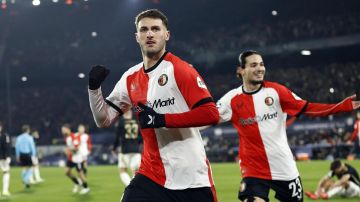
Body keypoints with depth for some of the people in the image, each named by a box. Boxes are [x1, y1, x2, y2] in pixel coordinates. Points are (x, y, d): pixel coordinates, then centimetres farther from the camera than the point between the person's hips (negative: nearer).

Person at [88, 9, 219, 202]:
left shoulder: (180, 70, -8)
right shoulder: (130, 79, 10)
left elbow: (211, 114, -17)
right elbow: (103, 120, 15)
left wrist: (162, 119, -22)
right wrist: (94, 86, -1)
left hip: (192, 178, -4)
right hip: (152, 176, 4)